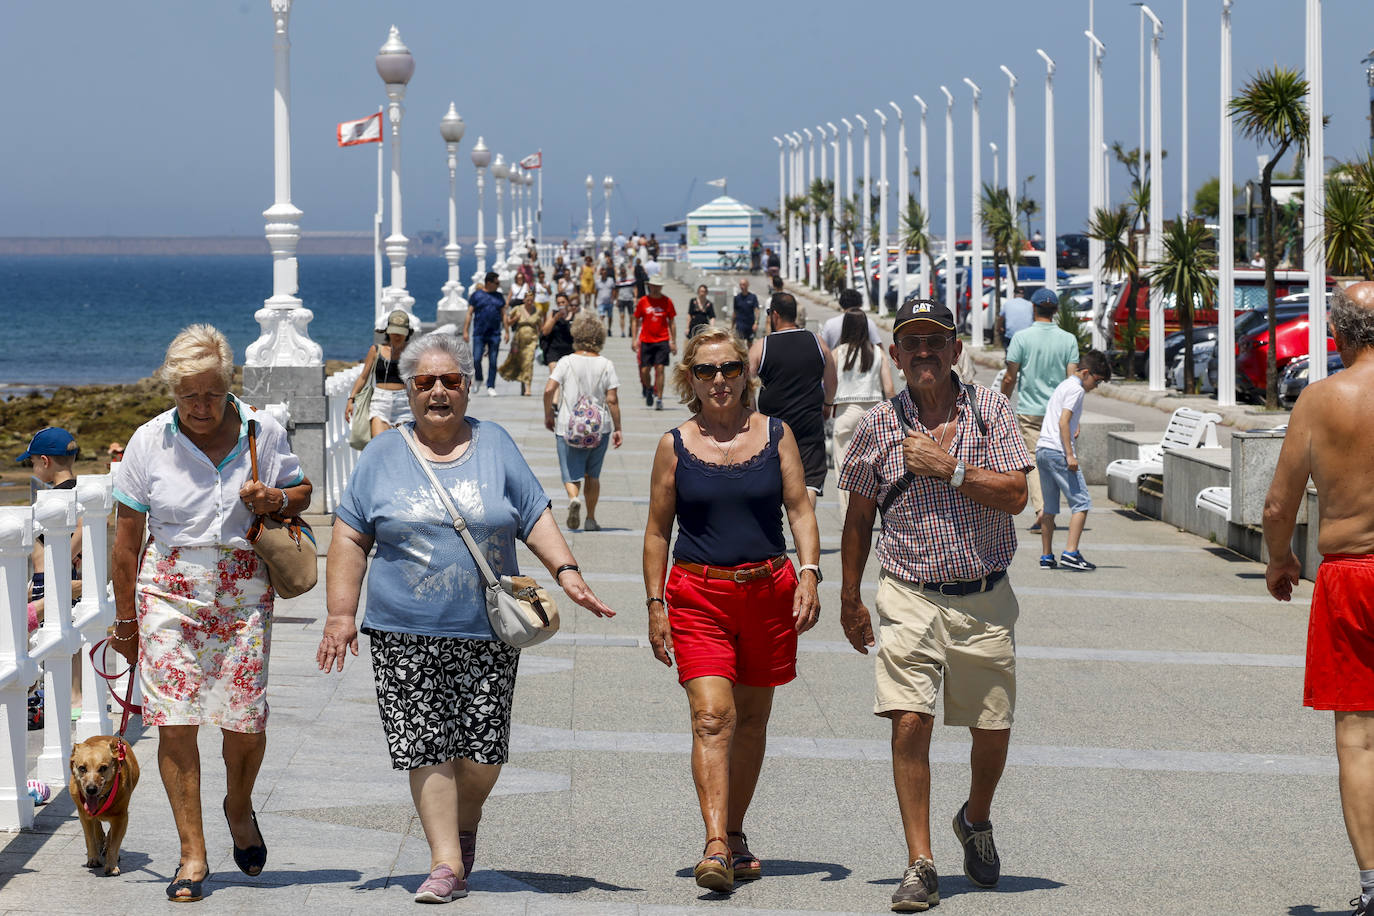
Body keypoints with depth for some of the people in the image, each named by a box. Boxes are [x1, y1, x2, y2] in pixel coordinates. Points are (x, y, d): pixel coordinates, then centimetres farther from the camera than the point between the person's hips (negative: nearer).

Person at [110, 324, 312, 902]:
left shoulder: (263, 432, 0)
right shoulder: (150, 441, -2)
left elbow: (302, 493, 15)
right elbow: (127, 537, 4)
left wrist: (275, 499, -9)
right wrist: (126, 619, 6)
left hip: (243, 595, 1)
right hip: (169, 592, 0)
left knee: (246, 721, -4)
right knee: (175, 722, -7)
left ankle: (239, 806, 30)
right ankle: (192, 855, 2)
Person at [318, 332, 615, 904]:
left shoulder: (495, 446, 8)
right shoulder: (383, 456, 6)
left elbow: (536, 518, 8)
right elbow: (350, 538, 5)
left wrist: (565, 572, -8)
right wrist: (341, 613, -3)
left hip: (487, 631, 1)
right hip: (406, 633, -1)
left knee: (482, 749, 0)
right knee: (427, 748, -6)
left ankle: (465, 825, 28)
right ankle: (447, 863, -1)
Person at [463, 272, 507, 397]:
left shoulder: (499, 297, 12)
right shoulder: (476, 296, 3)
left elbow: (503, 315, 14)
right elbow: (469, 314, 2)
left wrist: (507, 331, 7)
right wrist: (466, 331, -4)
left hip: (494, 334, 2)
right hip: (479, 334, -2)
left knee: (493, 362, 0)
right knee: (476, 359, -8)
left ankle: (491, 387, 6)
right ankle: (478, 380, 17)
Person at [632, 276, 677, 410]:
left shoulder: (667, 302, 3)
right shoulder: (643, 302, 3)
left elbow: (672, 322, 9)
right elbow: (635, 321, 9)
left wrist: (673, 342, 5)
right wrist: (634, 339, 0)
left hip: (662, 340, -1)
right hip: (646, 341, 1)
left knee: (660, 369, -9)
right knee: (644, 370, -1)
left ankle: (659, 399, -6)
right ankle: (648, 389, 30)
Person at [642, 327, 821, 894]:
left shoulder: (775, 435, 6)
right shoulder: (675, 446, 3)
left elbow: (799, 510, 4)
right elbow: (657, 531, 7)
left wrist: (809, 574, -10)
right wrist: (655, 604, 1)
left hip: (769, 591, 2)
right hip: (698, 594, -2)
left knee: (751, 719, 11)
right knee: (712, 716, -15)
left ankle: (735, 833, 25)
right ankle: (715, 848, -24)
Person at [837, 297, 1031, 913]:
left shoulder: (988, 410, 2)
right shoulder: (879, 425, 4)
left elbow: (1014, 494, -8)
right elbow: (859, 516, 13)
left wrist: (947, 467, -16)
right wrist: (849, 599, 14)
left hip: (984, 601, 1)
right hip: (910, 600, -1)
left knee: (993, 730, 9)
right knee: (909, 722, -14)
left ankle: (975, 820, 39)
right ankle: (919, 864, -9)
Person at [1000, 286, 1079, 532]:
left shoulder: (1022, 337, -6)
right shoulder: (1068, 339, 0)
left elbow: (1010, 378, -5)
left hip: (1029, 410, -3)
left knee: (1033, 460, -3)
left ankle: (1040, 508, -19)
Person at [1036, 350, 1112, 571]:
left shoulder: (1064, 386, 22)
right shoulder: (1075, 389, -7)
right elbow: (1063, 422, -17)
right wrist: (1070, 454, -19)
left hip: (1042, 450, 10)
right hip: (1058, 451, -10)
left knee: (1050, 508, 14)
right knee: (1081, 503, -7)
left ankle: (1046, 557, 15)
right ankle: (1071, 553, -16)